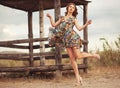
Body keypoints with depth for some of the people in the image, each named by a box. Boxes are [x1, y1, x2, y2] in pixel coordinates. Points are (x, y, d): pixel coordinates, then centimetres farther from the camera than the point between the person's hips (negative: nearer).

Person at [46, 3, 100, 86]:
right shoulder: (62, 18, 20)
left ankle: (94, 55, 18)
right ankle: (78, 77, 3)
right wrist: (50, 17, 7)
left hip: (73, 37, -4)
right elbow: (54, 25, 19)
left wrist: (86, 24, -15)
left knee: (78, 56, -9)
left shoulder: (74, 19, 9)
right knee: (72, 58, -1)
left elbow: (79, 28, -1)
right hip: (66, 40, 4)